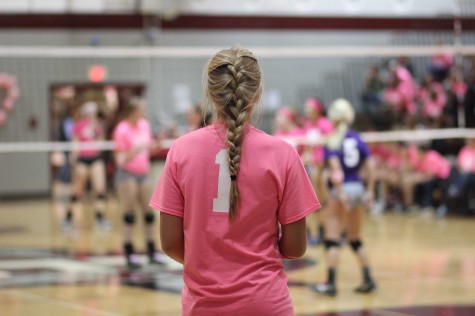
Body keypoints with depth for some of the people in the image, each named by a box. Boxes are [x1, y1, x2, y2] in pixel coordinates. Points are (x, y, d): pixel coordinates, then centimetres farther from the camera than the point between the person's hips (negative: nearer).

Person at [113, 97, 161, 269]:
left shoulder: (144, 125, 6)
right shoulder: (122, 129, -13)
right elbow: (120, 159, -14)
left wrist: (157, 144, -3)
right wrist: (135, 150, -28)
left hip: (143, 173, 6)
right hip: (127, 174, -6)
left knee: (149, 214, 6)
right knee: (129, 217, -5)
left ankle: (152, 254, 13)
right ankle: (129, 256, -1)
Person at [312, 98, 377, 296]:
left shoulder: (333, 141, -8)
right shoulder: (357, 138, 7)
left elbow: (336, 169, -19)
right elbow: (370, 166, 3)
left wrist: (341, 194, -21)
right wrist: (370, 191, 6)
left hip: (342, 189, -6)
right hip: (358, 188, 6)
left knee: (332, 239, -2)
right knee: (356, 239, 17)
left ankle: (331, 283, -5)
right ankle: (368, 280, 16)